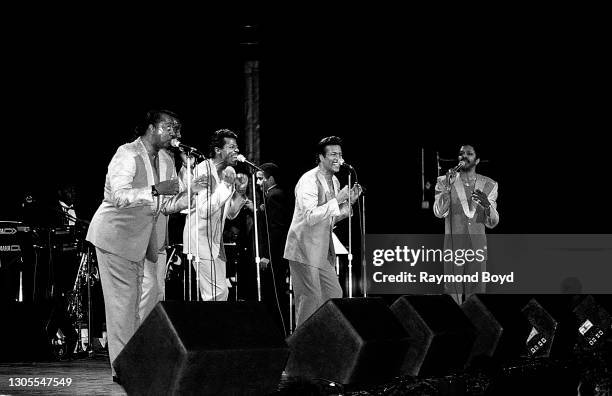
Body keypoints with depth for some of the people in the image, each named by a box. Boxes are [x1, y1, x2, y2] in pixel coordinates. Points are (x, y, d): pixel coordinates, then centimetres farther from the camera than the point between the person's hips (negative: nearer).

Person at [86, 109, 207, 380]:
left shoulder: (166, 160, 10)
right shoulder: (127, 154, -14)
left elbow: (167, 205, 10)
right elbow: (119, 196, -27)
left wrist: (189, 192, -8)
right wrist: (155, 190, -36)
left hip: (145, 239, 8)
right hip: (117, 235, -8)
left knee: (148, 296, 3)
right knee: (123, 299, -7)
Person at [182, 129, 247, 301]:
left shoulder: (229, 172, 9)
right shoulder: (203, 170, -16)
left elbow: (231, 214, 16)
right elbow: (204, 211, -26)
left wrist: (240, 192, -1)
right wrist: (226, 185, -26)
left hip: (216, 240, 9)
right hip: (201, 238, -9)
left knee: (221, 292, 11)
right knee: (219, 293, -13)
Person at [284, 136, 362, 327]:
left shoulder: (334, 181, 12)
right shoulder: (309, 181, -16)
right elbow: (310, 216, -27)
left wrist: (349, 202, 5)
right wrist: (337, 200, -25)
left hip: (323, 250, 9)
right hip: (304, 249, -9)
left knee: (334, 295, 7)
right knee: (311, 298, -8)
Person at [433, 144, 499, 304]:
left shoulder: (488, 185, 6)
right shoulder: (444, 181, 2)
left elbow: (492, 223, 4)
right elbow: (439, 213, -10)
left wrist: (487, 205, -17)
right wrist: (447, 187, -23)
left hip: (478, 245, 1)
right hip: (453, 244, -1)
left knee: (476, 290, 3)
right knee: (453, 292, -2)